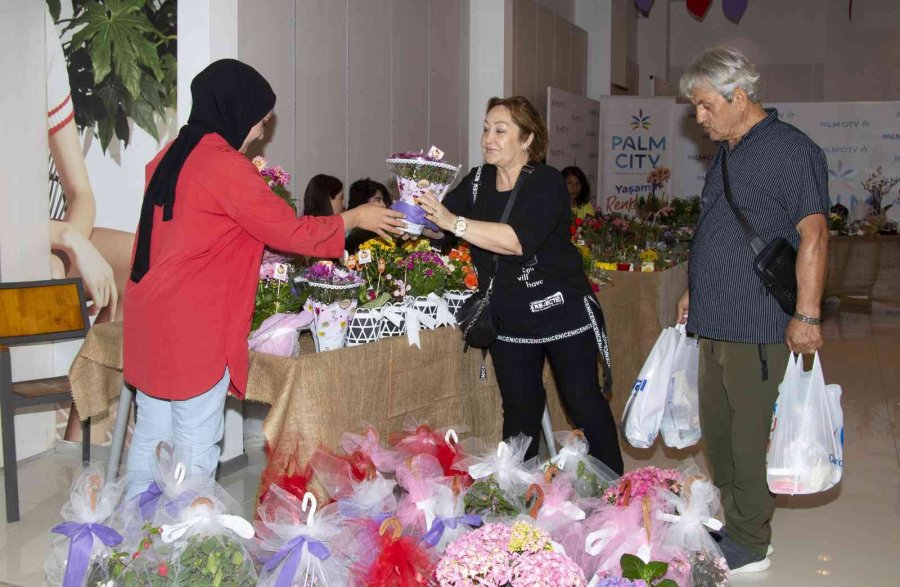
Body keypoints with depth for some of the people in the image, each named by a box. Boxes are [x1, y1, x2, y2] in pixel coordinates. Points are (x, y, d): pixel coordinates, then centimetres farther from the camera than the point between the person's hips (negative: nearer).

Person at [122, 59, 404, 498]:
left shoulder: (170, 157, 11)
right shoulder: (225, 164, -15)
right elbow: (291, 232, -11)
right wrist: (356, 218, 1)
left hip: (148, 315, 9)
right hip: (193, 326, -9)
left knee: (149, 437, 16)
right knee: (195, 449, 1)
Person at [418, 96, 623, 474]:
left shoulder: (546, 183, -16)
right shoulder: (477, 182, 4)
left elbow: (519, 240, -30)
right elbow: (439, 225, 1)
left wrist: (454, 223, -35)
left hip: (562, 312, -5)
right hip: (508, 319, 5)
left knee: (583, 402, 4)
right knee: (519, 409, 12)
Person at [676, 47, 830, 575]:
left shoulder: (791, 150, -11)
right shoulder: (726, 155, 16)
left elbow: (814, 235, -17)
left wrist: (807, 315, -20)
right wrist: (695, 292, 24)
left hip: (758, 328, -9)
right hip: (715, 322, 9)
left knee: (750, 437, -1)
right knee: (717, 429, 16)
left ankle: (750, 545, 11)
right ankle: (726, 520, 31)